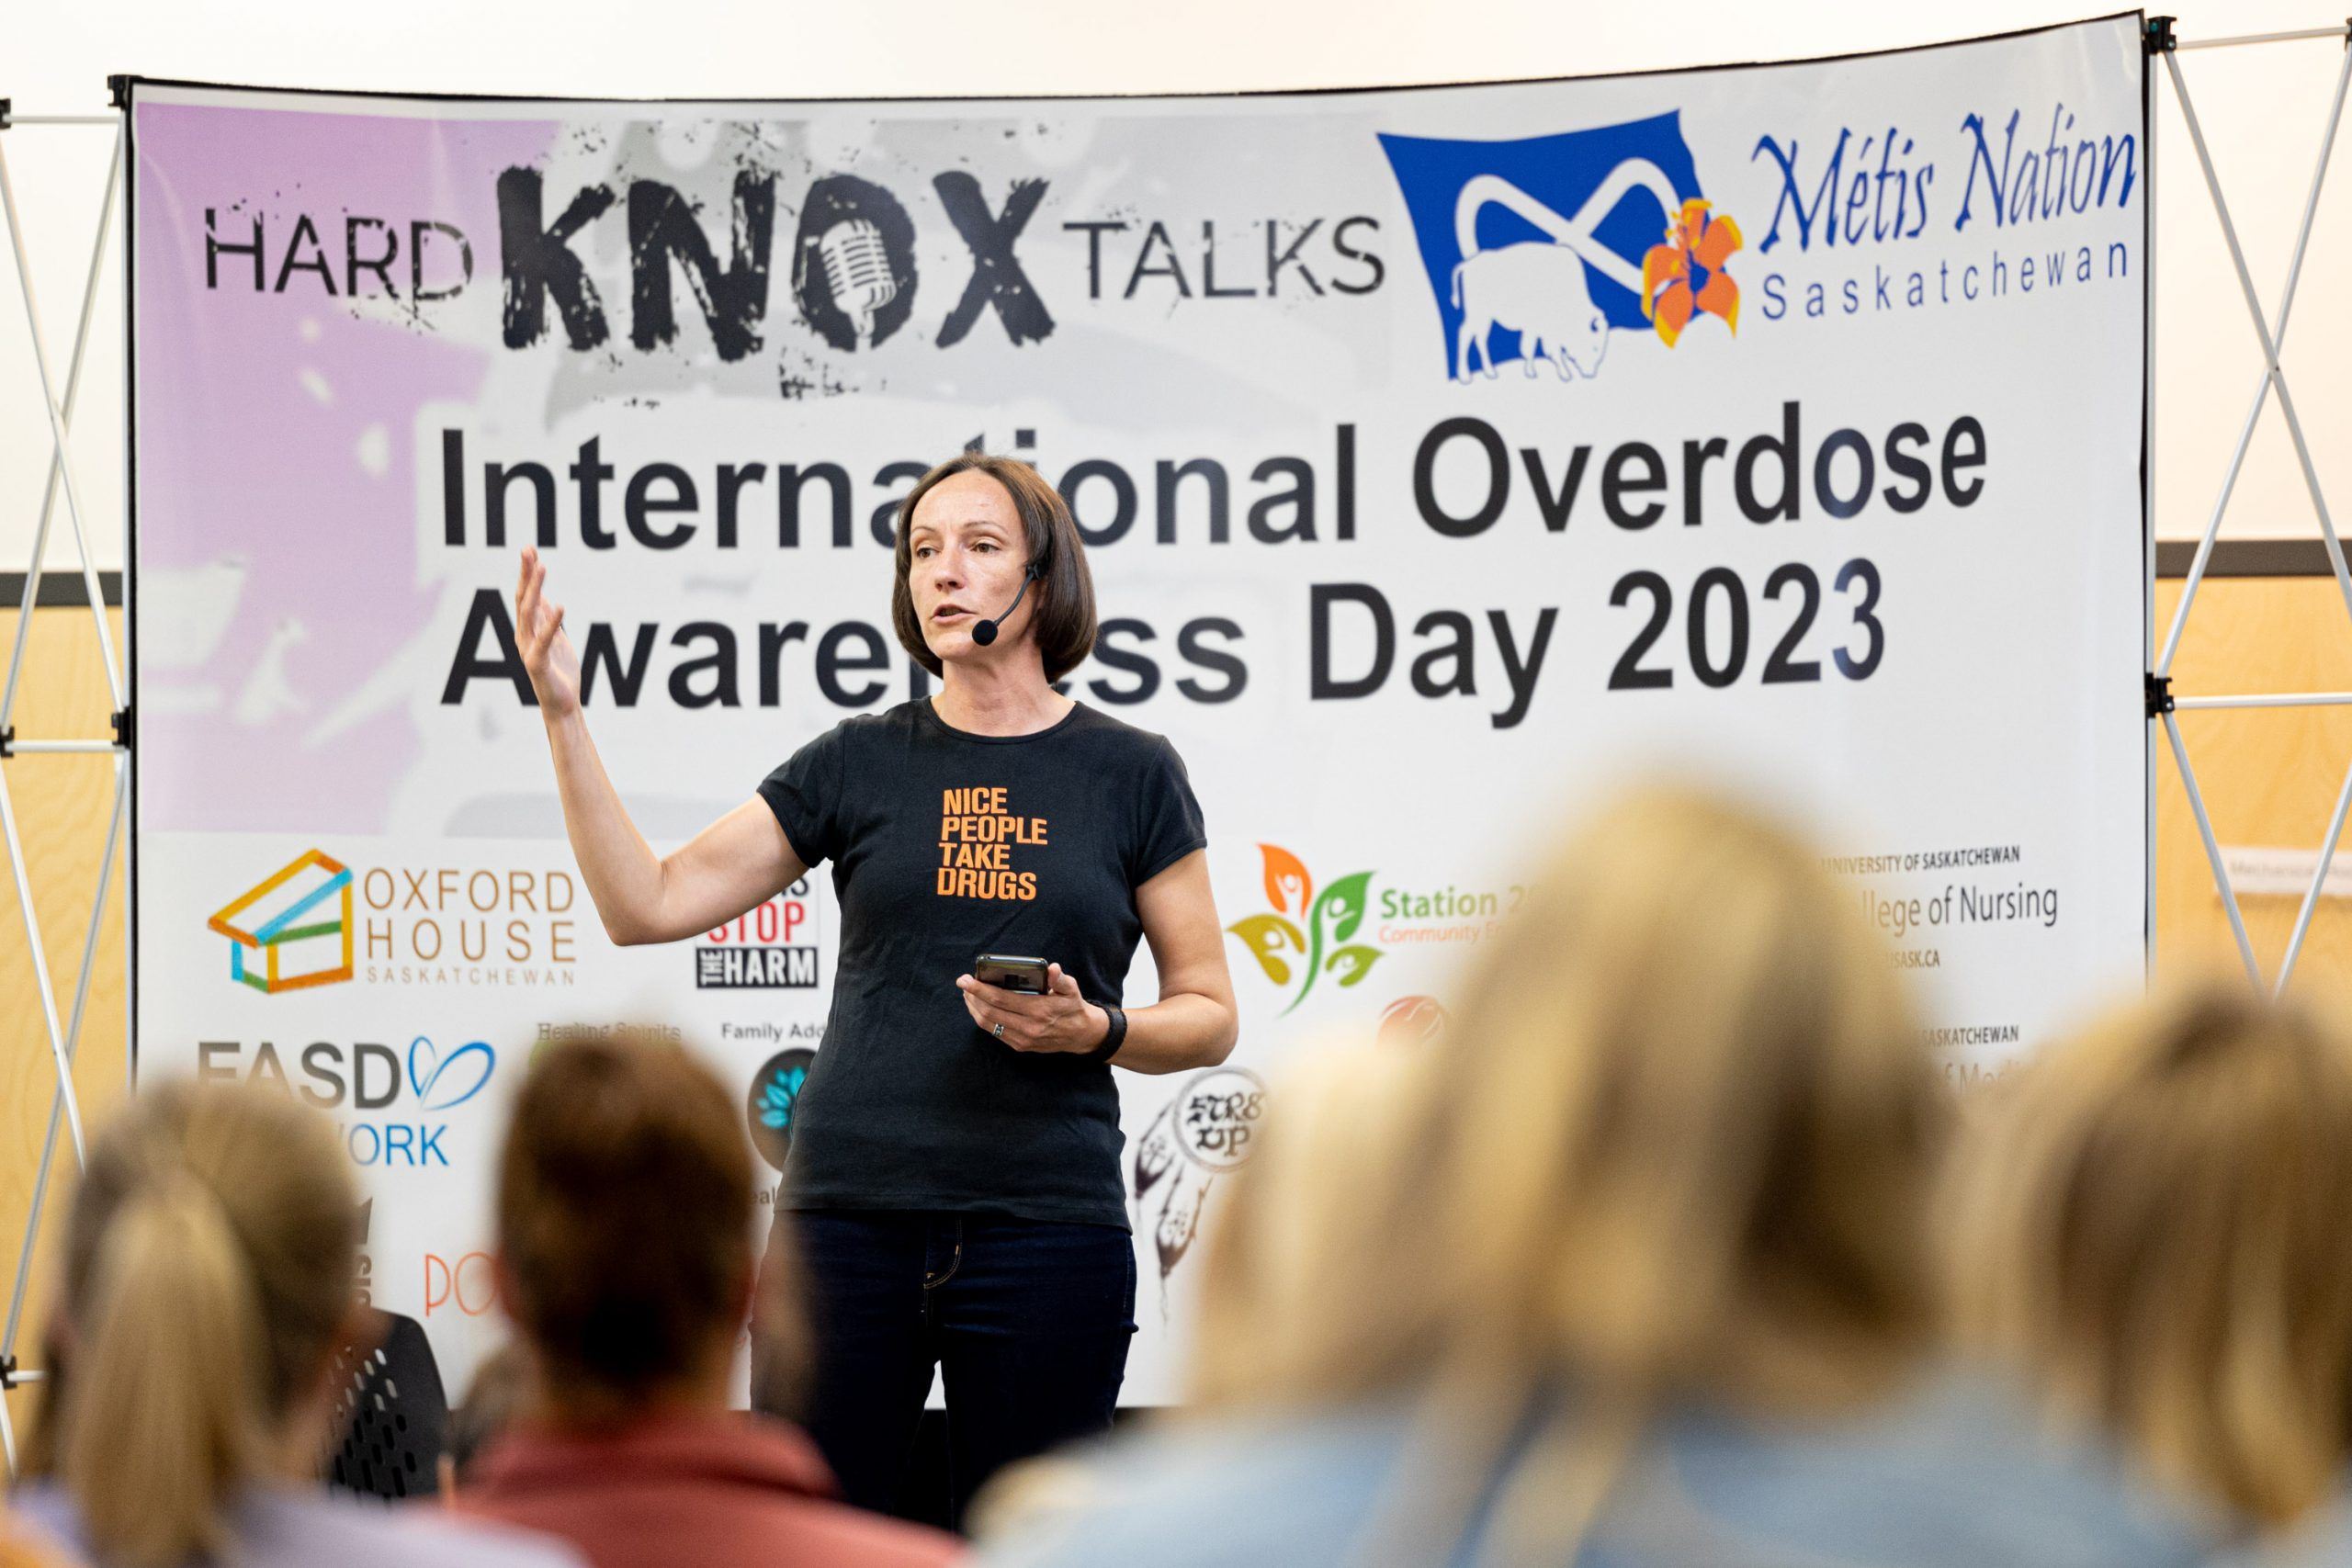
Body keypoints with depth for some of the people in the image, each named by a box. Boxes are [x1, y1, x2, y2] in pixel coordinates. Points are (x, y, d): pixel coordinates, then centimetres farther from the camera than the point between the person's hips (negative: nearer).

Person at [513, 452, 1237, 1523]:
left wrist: (1092, 1031, -12)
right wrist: (561, 716, -4)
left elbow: (1209, 1017, 8)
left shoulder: (1130, 775, 5)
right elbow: (647, 905, 4)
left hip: (1043, 1228, -1)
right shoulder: (860, 764, 8)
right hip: (851, 1220, 1)